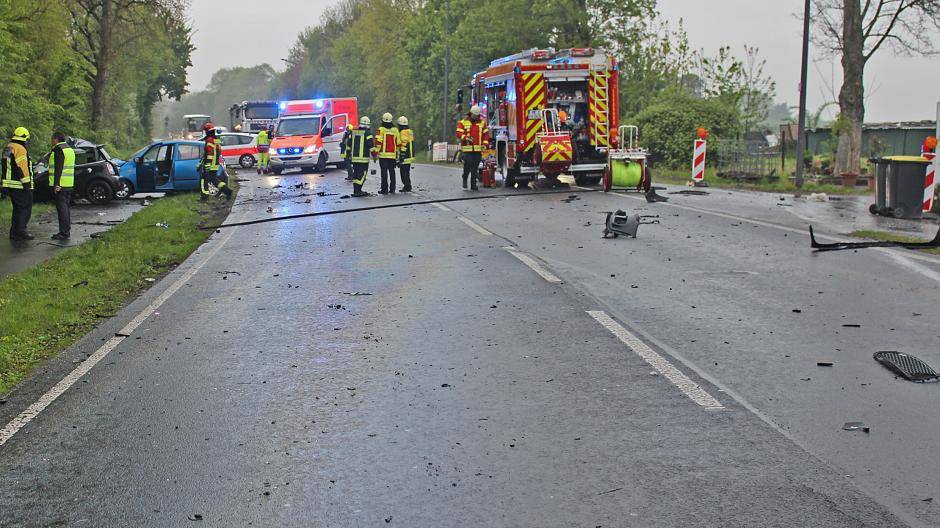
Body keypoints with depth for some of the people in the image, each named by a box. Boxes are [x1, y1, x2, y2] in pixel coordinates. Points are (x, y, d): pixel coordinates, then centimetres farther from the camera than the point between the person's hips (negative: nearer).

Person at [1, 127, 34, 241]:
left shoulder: (7, 148, 17)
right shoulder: (20, 149, -13)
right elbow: (22, 168, -20)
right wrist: (27, 184, -18)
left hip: (9, 184, 9)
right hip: (19, 186, -9)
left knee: (18, 209, 15)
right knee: (25, 208, -4)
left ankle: (14, 233, 15)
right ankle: (21, 231, -7)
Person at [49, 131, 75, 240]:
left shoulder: (58, 150, -12)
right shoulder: (70, 149, 17)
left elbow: (58, 168, -19)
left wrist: (56, 184, -22)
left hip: (60, 185, -10)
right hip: (69, 184, 10)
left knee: (61, 207, -8)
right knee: (66, 207, 15)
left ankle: (64, 233, -10)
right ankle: (66, 231, 19)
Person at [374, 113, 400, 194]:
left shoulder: (381, 129, -6)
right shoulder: (395, 130, 8)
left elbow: (378, 142, -12)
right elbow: (398, 143, 12)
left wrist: (375, 152, -6)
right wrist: (397, 154, 20)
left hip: (383, 154, -4)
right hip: (392, 154, 4)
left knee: (384, 172, -3)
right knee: (392, 172, 11)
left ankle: (384, 189, -5)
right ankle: (392, 189, 12)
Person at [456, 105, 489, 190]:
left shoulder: (482, 123, 14)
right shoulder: (463, 122, 5)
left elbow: (486, 134, 14)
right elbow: (459, 134, -4)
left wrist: (484, 144, 0)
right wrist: (466, 138, -20)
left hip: (478, 149, 3)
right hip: (467, 149, -3)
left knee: (475, 168, 1)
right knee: (467, 165, -11)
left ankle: (473, 184, 7)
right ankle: (465, 179, 12)